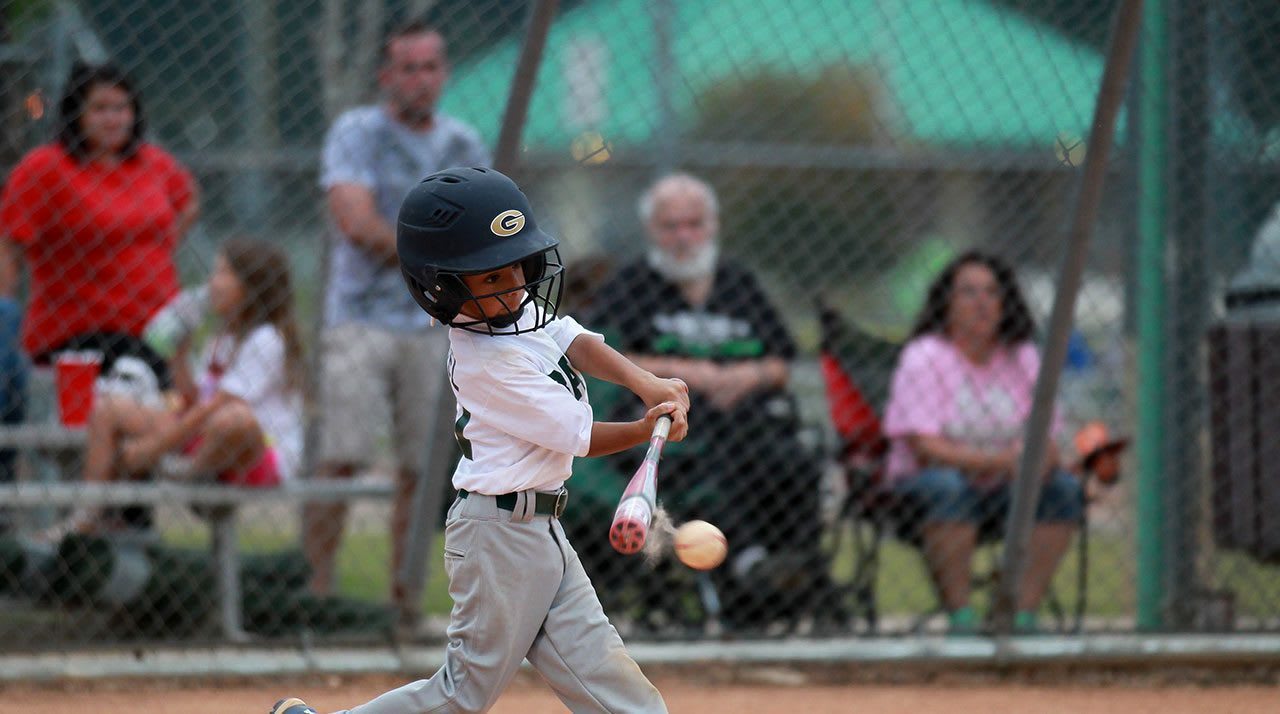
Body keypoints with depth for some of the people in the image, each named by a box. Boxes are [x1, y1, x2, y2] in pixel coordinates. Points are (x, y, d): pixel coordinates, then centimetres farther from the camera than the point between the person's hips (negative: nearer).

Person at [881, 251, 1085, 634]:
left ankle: (1023, 613, -21)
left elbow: (1045, 441, 4)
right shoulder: (924, 357, -7)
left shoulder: (1023, 358, 8)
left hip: (999, 489, 5)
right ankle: (960, 616, -33)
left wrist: (1041, 458, -23)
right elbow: (924, 447, -18)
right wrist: (999, 461, -29)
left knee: (1065, 489, -20)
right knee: (950, 486, -37)